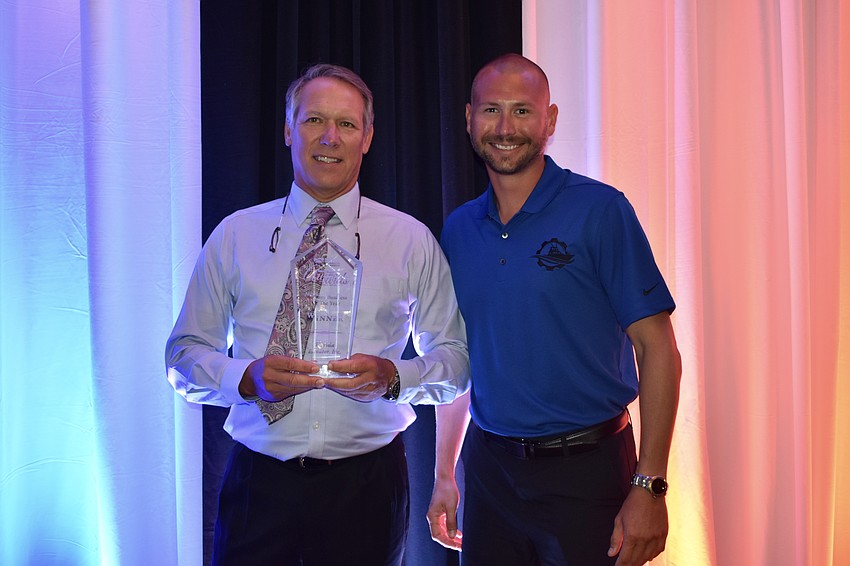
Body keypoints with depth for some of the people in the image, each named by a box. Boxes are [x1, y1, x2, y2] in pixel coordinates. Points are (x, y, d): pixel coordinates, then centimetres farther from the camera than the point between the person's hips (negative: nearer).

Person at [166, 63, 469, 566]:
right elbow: (184, 355, 5)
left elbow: (456, 360, 4)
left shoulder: (413, 241, 2)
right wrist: (246, 377, -15)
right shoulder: (235, 236, 4)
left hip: (367, 485, 0)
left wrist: (392, 377, -16)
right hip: (259, 482, 1)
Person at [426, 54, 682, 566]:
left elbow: (657, 350, -11)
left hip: (585, 470, -4)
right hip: (489, 465, 4)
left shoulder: (600, 211, -9)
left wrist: (649, 487, -16)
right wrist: (444, 476, 12)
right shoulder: (457, 229, 5)